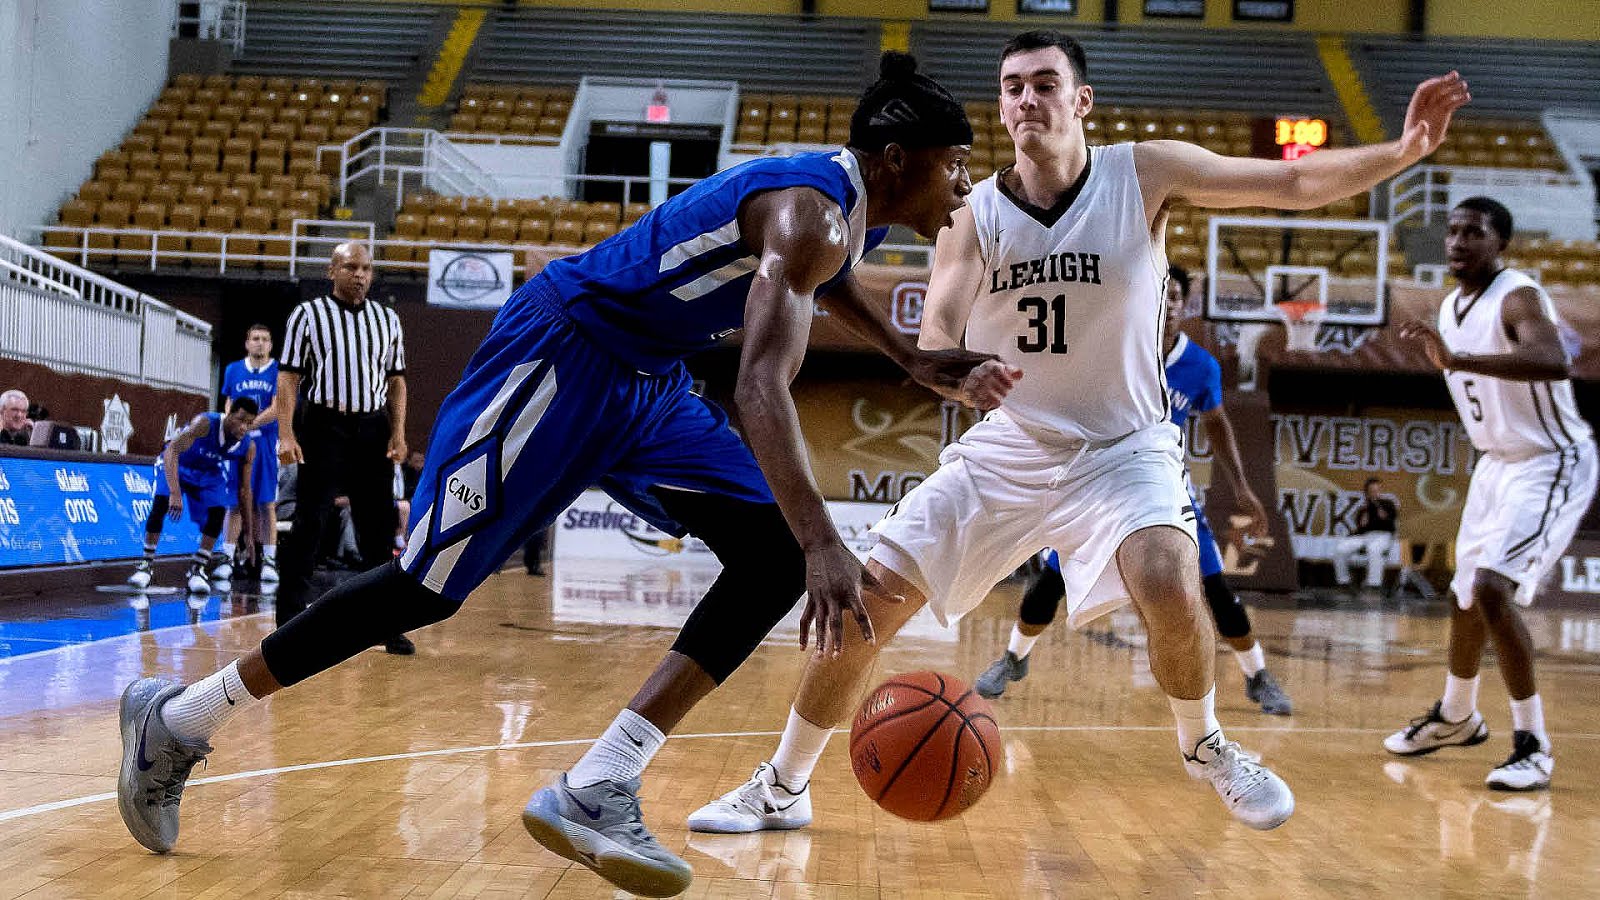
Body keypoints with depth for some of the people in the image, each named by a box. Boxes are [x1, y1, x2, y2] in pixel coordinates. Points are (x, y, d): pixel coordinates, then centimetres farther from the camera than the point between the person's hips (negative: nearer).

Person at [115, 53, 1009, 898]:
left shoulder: (856, 211, 6)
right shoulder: (811, 213, -25)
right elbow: (762, 388, -38)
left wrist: (917, 360, 24)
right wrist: (824, 541, -47)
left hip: (648, 380, 10)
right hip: (559, 353, -10)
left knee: (774, 562, -5)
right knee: (426, 588, -6)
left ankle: (595, 790, -9)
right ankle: (177, 718, 12)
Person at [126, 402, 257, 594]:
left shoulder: (248, 447, -20)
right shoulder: (205, 423, -37)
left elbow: (244, 489, -8)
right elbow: (171, 451, -43)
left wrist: (248, 532, -6)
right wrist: (175, 493, -54)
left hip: (210, 472, 4)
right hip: (175, 464, -4)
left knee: (218, 511, -17)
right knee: (161, 503, -24)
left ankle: (197, 570, -5)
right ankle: (146, 564, -11)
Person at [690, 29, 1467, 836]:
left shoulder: (1144, 174, -10)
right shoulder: (972, 214, -7)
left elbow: (1297, 182, -16)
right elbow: (934, 337, -19)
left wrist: (1402, 152, -32)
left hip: (1122, 446, -2)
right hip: (1006, 447, 2)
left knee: (1170, 591, -30)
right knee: (863, 602, -3)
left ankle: (1205, 748, 3)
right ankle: (780, 789, 17)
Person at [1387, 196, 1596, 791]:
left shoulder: (1518, 297, -21)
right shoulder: (1450, 309, 5)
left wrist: (1457, 361, -51)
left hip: (1552, 464, -9)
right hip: (1497, 464, 9)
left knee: (1492, 589, -23)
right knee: (1466, 595, 17)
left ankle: (1533, 747, -12)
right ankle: (1455, 717, 40)